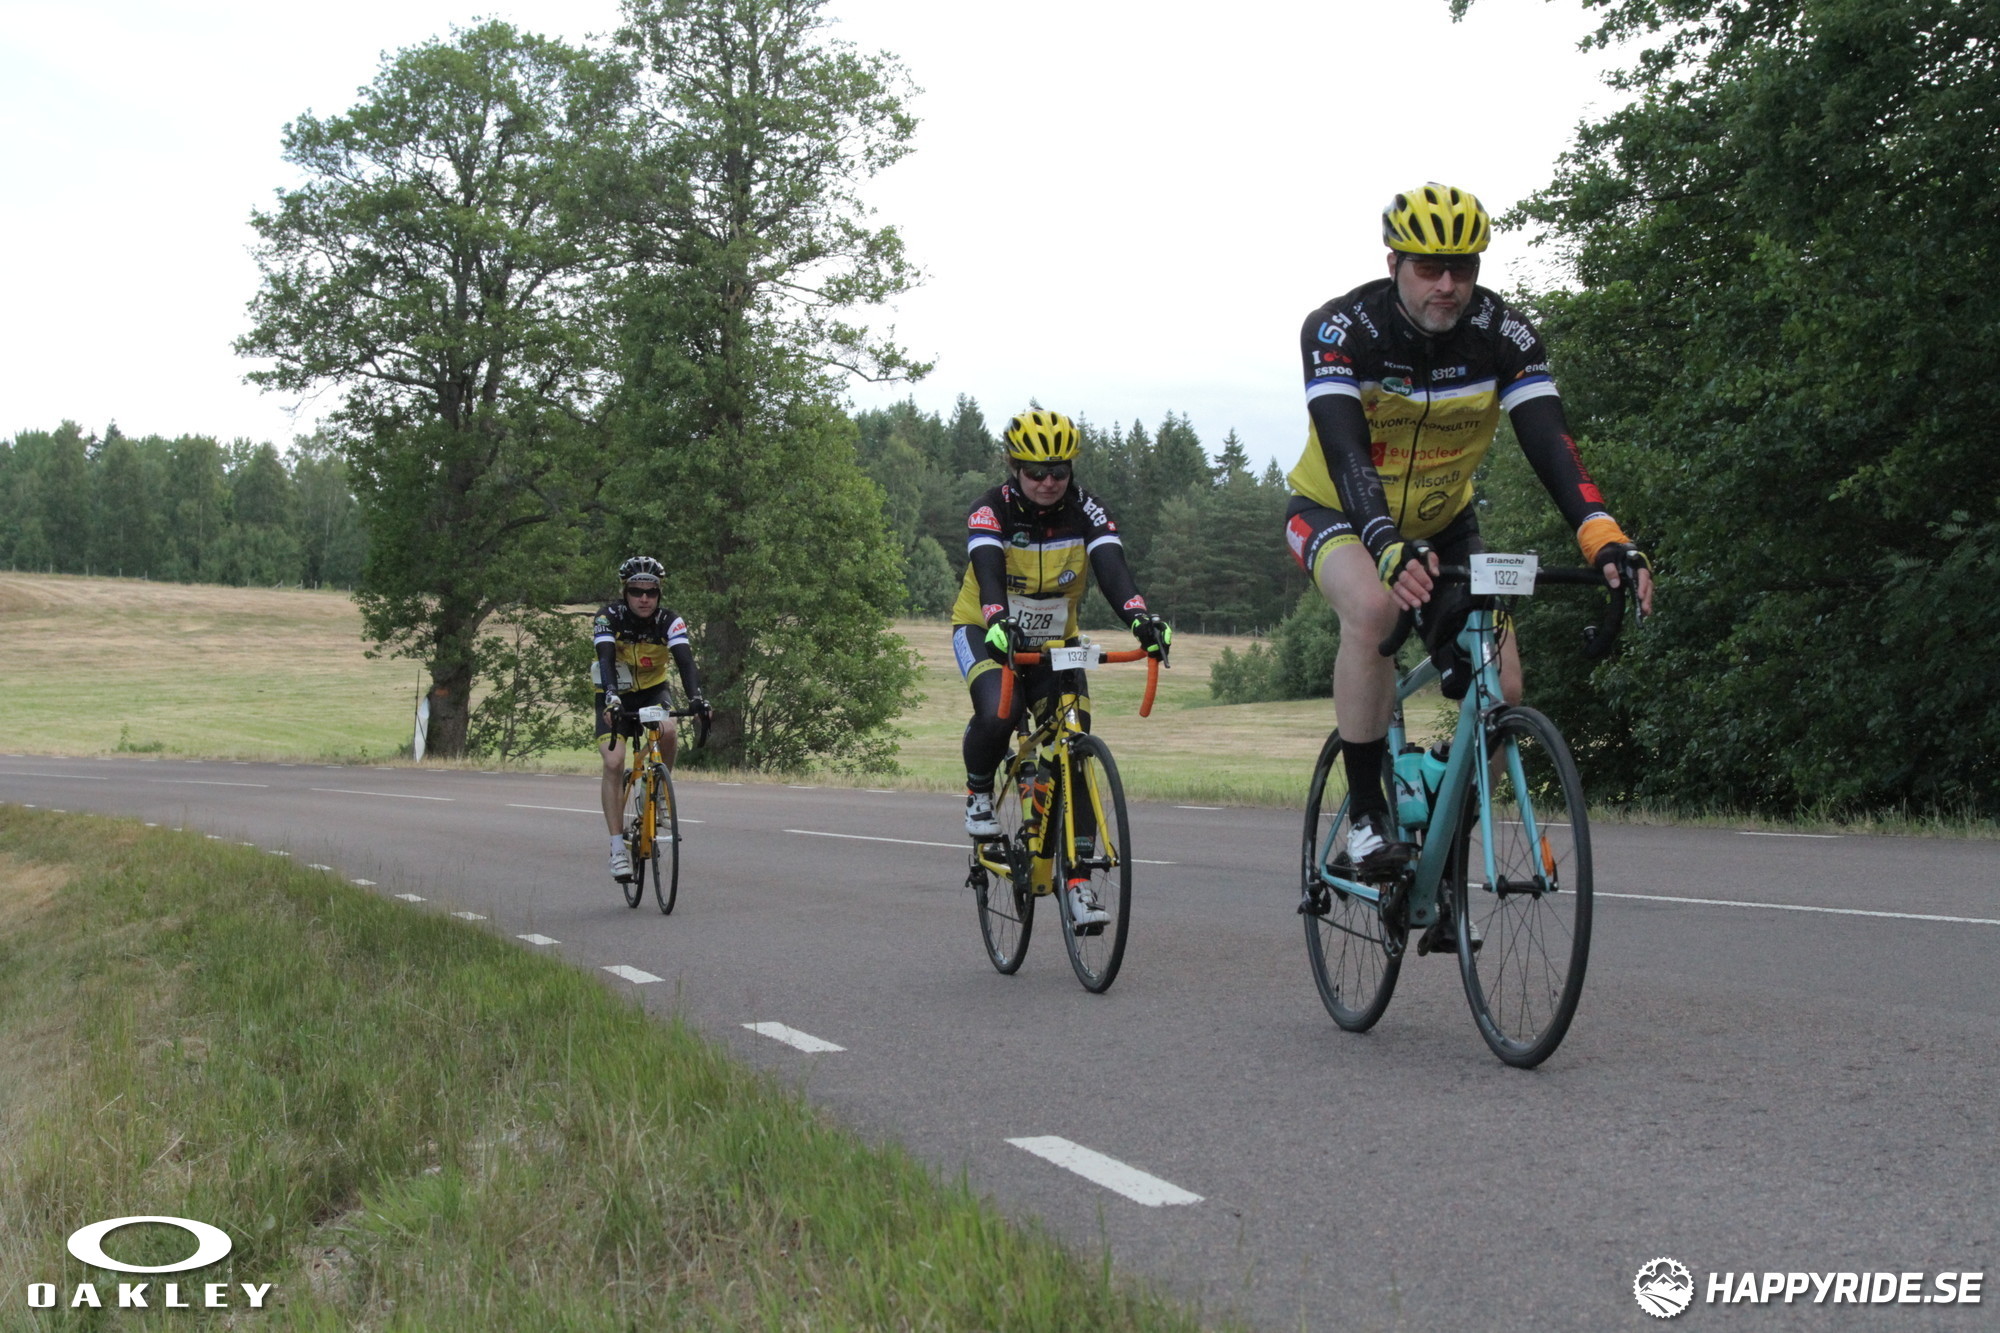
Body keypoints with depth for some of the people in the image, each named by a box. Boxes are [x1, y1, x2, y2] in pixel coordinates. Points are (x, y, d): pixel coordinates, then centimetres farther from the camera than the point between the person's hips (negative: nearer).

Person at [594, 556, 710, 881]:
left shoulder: (669, 621, -18)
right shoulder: (608, 619, -21)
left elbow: (685, 661, -30)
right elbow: (606, 660, -36)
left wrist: (696, 697, -49)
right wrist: (612, 696, -54)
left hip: (652, 691, 1)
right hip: (615, 697, -1)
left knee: (668, 731, -31)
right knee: (614, 762, -20)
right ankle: (618, 846, -15)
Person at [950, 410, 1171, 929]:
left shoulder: (1086, 510, -14)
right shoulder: (991, 511, -20)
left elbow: (1112, 567, -29)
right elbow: (988, 572, -36)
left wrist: (1141, 618, -49)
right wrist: (999, 624, -57)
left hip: (1053, 640, 3)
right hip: (985, 632, -3)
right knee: (998, 713, -33)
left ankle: (1077, 877, -5)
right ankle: (979, 792, 0)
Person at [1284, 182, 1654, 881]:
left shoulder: (1502, 333, -19)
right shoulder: (1339, 329, -27)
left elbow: (1548, 441, -29)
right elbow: (1344, 450, -40)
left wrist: (1604, 537, -46)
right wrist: (1390, 549, -58)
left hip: (1441, 522, 4)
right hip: (1336, 512, -3)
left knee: (1499, 691, -11)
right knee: (1373, 609, -37)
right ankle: (1365, 811, -23)